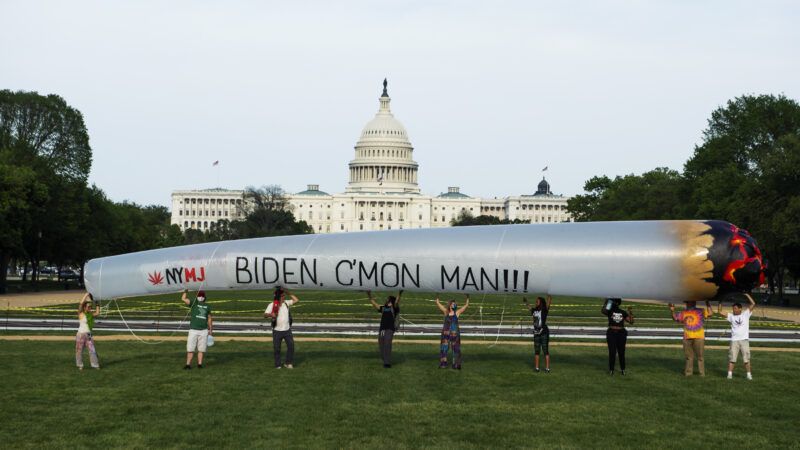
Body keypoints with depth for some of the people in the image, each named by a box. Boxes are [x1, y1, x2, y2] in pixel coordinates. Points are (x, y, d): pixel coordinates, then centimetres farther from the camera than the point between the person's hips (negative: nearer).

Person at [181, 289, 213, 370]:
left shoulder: (207, 306, 14)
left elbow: (209, 318, 22)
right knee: (190, 349, -3)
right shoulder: (193, 303, 3)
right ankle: (188, 364, 1)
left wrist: (210, 329, 21)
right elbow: (183, 299, -11)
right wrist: (185, 292, -2)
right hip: (193, 330, -3)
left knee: (201, 349, 4)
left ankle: (200, 364, 10)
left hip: (204, 331, 3)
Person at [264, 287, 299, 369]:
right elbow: (265, 314, -14)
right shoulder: (272, 305, -8)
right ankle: (277, 365, 16)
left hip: (287, 330, 3)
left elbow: (296, 300, 5)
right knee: (276, 348, 4)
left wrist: (288, 293, -2)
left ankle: (289, 363, 13)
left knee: (291, 345, 0)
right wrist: (271, 314, -37)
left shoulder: (286, 303, 6)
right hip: (277, 330, -3)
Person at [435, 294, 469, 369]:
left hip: (455, 333, 0)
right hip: (446, 332, 1)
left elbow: (466, 305, 4)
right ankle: (443, 364, 10)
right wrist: (437, 297, 10)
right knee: (444, 348, 3)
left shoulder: (457, 312, 2)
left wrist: (467, 297, 1)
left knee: (456, 349, 2)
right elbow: (438, 303, 9)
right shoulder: (446, 312, 4)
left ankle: (456, 364, 8)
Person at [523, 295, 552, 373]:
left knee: (545, 351, -4)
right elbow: (528, 306, 28)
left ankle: (547, 368, -2)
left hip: (544, 333, -6)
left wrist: (549, 298, -36)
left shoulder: (544, 310, -7)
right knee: (536, 351, 12)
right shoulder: (534, 310, 8)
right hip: (536, 333, 6)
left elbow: (548, 304, -23)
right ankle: (536, 367, 19)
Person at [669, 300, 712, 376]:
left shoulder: (700, 311, 3)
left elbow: (709, 313, -10)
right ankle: (688, 372, 17)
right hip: (687, 338, 3)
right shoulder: (683, 313, 13)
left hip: (698, 338, -3)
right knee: (689, 356, 11)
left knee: (699, 356, 1)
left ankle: (702, 373, 8)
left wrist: (707, 304, -16)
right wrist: (672, 311, -2)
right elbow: (675, 318, 13)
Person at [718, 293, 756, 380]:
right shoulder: (731, 316, 8)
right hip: (734, 340, 1)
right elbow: (720, 312, 7)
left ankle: (749, 374, 10)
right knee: (731, 358, 0)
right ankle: (730, 374, 2)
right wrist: (720, 303, 6)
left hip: (744, 340, -1)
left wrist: (747, 295, -1)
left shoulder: (746, 314, 4)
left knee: (746, 358, 3)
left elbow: (753, 304, -2)